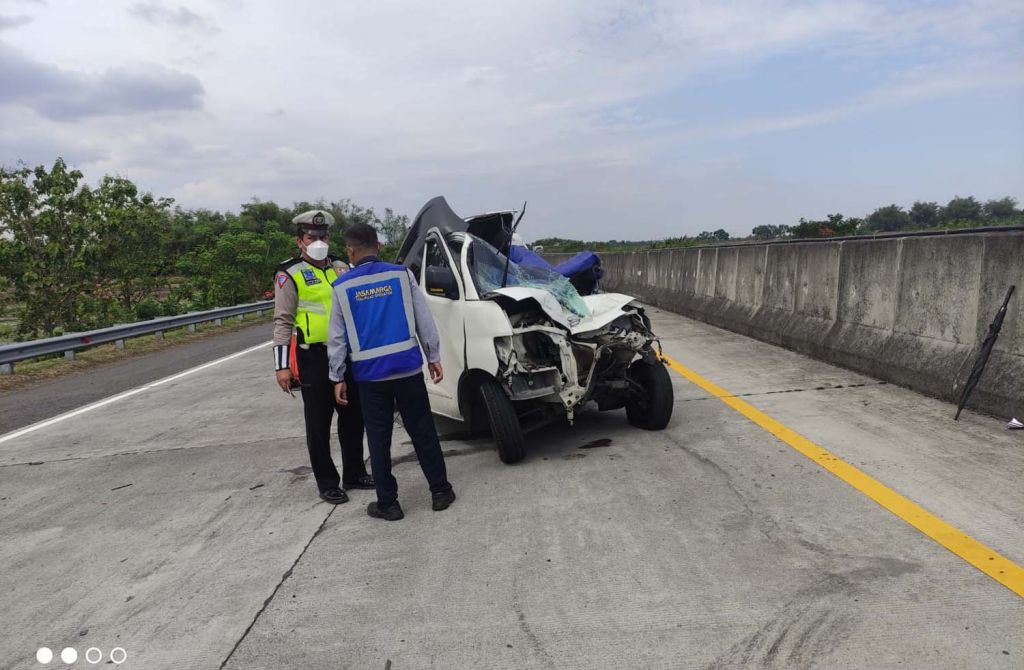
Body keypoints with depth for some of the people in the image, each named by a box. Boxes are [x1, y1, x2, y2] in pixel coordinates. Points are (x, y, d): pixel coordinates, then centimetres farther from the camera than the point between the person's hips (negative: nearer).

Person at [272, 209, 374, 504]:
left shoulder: (340, 267, 13)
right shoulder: (290, 275, -4)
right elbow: (283, 322, -6)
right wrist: (282, 365, -11)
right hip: (314, 358, -5)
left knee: (353, 417, 13)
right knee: (319, 424, 4)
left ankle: (355, 474, 29)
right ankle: (327, 484, 16)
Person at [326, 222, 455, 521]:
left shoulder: (343, 286, 0)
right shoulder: (401, 274, 0)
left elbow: (337, 337, 3)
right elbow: (424, 320, 2)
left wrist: (338, 377, 9)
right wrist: (434, 357, 10)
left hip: (369, 374, 0)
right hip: (407, 367, 1)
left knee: (378, 439, 9)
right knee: (423, 432, 10)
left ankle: (387, 503, 15)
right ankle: (440, 491, 17)